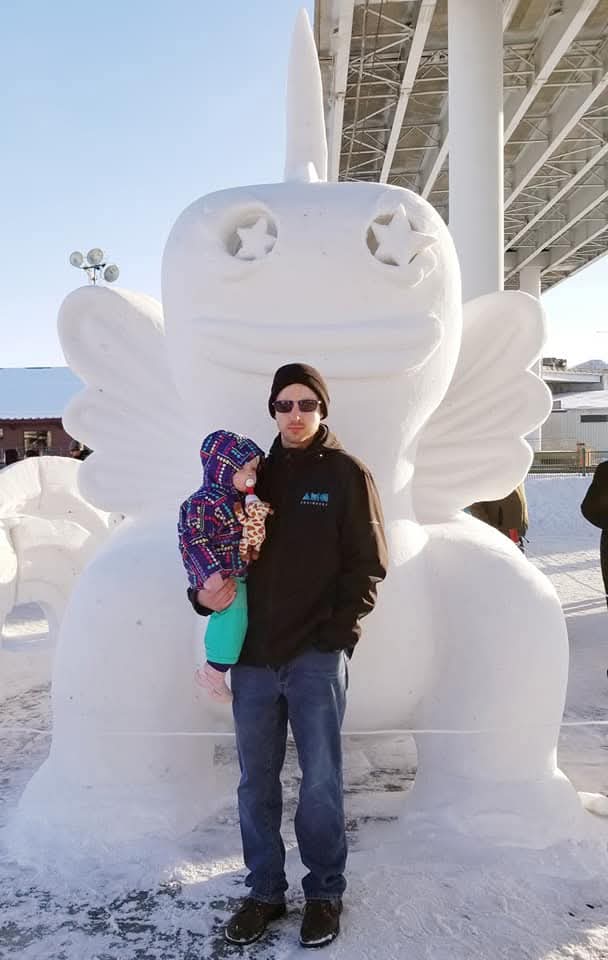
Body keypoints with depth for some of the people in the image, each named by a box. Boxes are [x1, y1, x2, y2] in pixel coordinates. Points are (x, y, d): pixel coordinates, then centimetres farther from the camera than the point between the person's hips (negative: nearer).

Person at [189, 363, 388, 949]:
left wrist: (338, 633, -12)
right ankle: (264, 891, 29)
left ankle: (324, 893, 25)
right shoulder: (255, 473, 11)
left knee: (320, 783, 6)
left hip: (316, 658, -4)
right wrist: (204, 591, -4)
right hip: (253, 658, 4)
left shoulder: (346, 474, -1)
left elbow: (367, 565, -4)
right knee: (256, 783, 12)